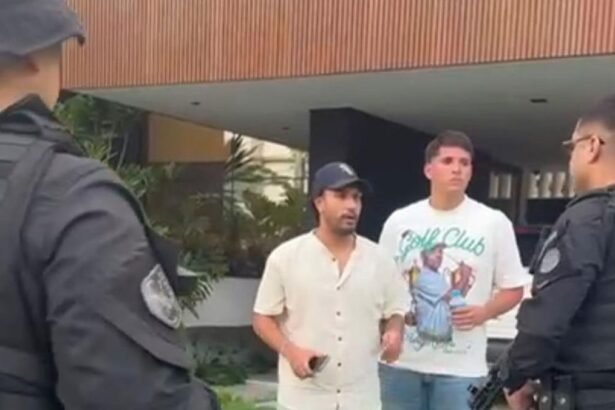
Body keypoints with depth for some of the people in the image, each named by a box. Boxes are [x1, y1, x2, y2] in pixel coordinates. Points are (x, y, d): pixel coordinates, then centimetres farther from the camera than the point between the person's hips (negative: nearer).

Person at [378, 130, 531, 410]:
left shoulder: (494, 222, 0)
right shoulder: (399, 221, 5)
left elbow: (513, 288, 5)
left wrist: (484, 312, -14)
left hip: (462, 367, -2)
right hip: (401, 362, 2)